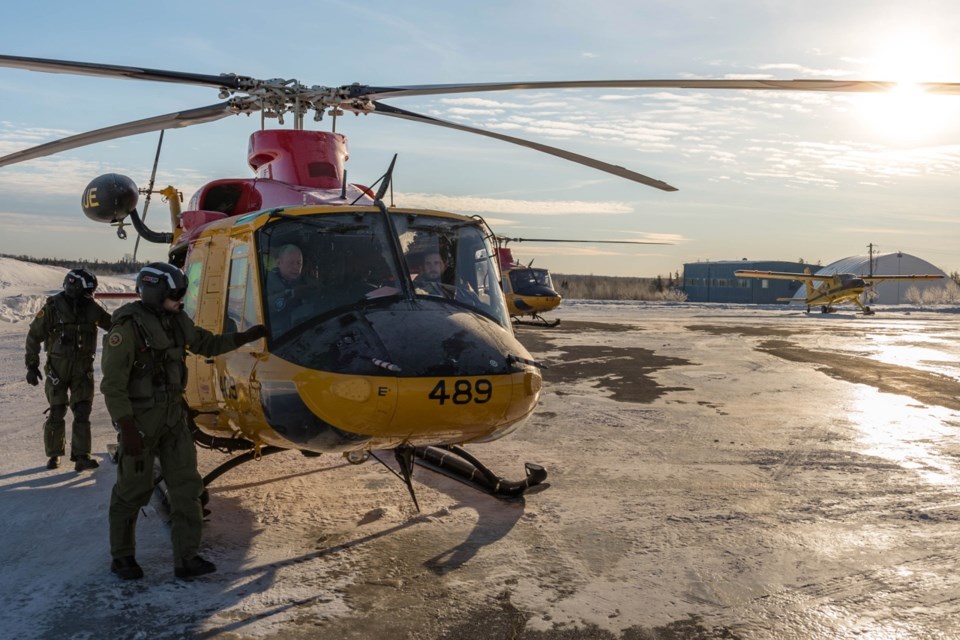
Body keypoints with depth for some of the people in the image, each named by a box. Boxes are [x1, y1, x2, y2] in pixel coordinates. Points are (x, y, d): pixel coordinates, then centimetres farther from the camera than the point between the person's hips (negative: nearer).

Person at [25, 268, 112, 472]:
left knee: (82, 412, -2)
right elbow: (34, 336, -5)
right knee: (56, 412, 5)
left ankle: (81, 456, 0)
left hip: (83, 368, 3)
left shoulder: (92, 307, -2)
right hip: (58, 368, -3)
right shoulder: (53, 307, -11)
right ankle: (54, 454, 20)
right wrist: (32, 365, -6)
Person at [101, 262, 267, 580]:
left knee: (186, 485, 4)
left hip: (173, 416, 7)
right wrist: (127, 428, -23)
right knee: (133, 489, 6)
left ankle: (186, 557, 10)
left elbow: (208, 344, 22)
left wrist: (245, 337, 14)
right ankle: (122, 556, 25)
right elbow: (113, 384, -19)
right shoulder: (128, 327, -18)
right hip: (140, 419, -7)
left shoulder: (176, 321, 5)